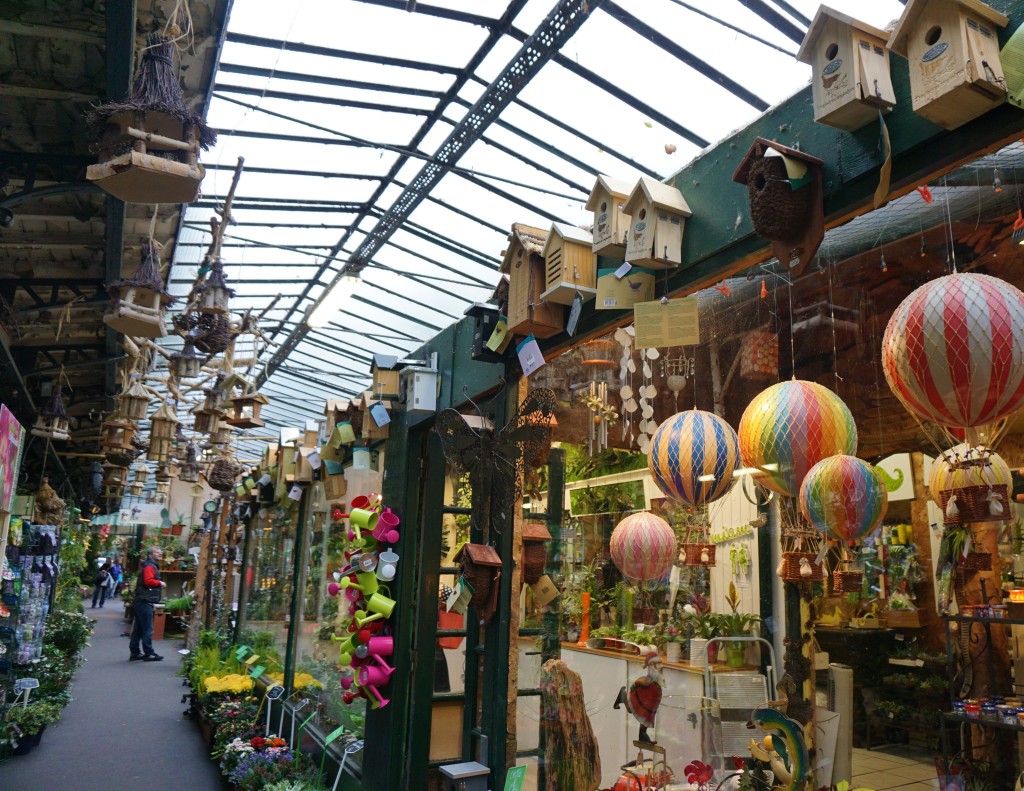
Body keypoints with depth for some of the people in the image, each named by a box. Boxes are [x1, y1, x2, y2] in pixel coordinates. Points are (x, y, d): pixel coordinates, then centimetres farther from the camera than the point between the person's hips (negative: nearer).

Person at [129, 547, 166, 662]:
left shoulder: (152, 566, 22)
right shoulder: (149, 566, -11)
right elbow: (148, 581, -23)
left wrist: (159, 584, 13)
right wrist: (160, 583, -10)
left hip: (142, 602, 11)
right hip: (145, 602, -11)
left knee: (138, 629, 12)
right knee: (147, 629, -7)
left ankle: (134, 653, 17)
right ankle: (149, 653, -4)